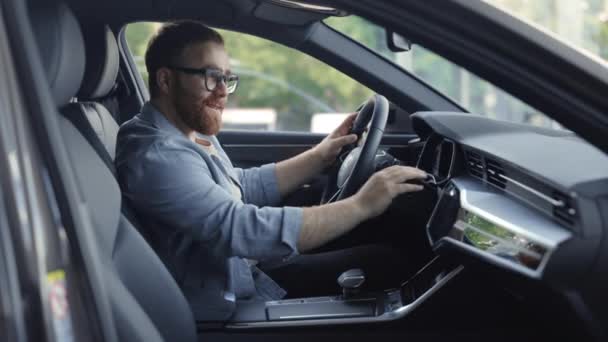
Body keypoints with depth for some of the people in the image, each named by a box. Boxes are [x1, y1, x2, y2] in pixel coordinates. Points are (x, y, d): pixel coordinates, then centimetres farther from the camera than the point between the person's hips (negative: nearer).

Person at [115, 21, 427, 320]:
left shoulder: (189, 133, 5)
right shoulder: (157, 157, -27)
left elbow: (244, 187, 15)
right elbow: (246, 229, -35)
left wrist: (320, 156, 4)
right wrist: (361, 205, -33)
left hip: (246, 276, 9)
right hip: (230, 310, -9)